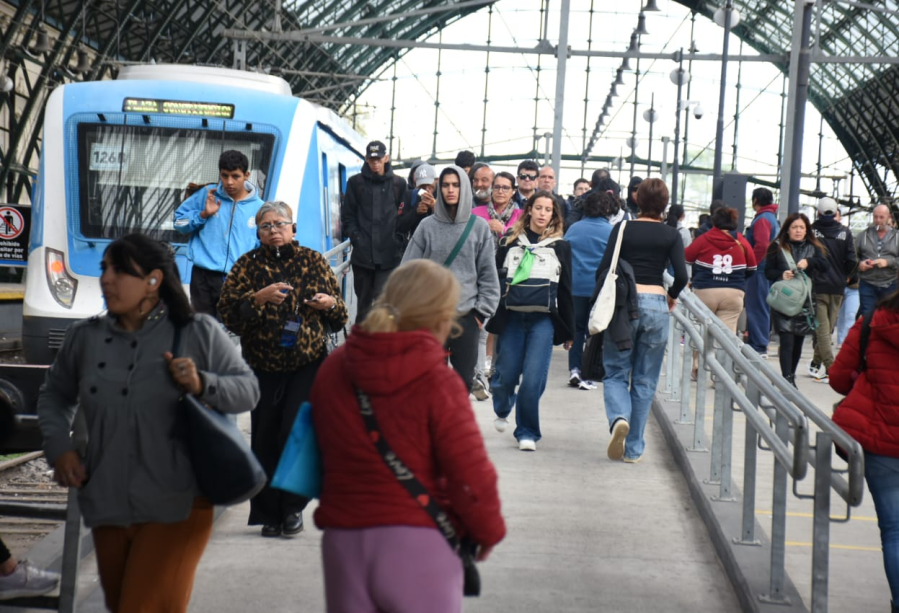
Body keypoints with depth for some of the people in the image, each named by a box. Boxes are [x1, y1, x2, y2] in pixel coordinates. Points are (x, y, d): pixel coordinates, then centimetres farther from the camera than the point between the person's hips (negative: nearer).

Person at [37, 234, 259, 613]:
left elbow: (248, 390, 0)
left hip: (175, 510, -5)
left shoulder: (199, 333, -3)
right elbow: (55, 394, 21)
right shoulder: (85, 337, 7)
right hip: (107, 508, 5)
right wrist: (59, 449, 6)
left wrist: (202, 385, -18)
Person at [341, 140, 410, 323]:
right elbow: (347, 216, 7)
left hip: (389, 255, -2)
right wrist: (356, 237, -4)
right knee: (363, 301, 11)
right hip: (363, 254, 2)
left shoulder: (398, 184, 7)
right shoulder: (356, 182, 8)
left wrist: (398, 239, -5)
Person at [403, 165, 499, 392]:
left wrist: (482, 311, 0)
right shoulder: (428, 226, 2)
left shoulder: (479, 227, 3)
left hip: (467, 315, 0)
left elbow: (488, 273, 5)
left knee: (464, 379, 6)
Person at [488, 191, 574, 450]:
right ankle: (502, 411, 37)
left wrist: (568, 331, 9)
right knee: (506, 375, 4)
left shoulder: (560, 246, 8)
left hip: (543, 319, 0)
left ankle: (527, 432, 7)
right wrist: (489, 316, -3)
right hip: (511, 317, 0)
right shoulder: (510, 240, 7)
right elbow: (495, 278, 5)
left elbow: (565, 290, 10)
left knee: (533, 379, -8)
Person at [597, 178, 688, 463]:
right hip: (655, 305, 1)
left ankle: (619, 417, -20)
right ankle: (633, 448, 10)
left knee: (616, 372, 10)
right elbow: (681, 275, -7)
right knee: (644, 380, 9)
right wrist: (672, 296, 14)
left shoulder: (623, 229, 1)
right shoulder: (671, 235, 2)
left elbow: (604, 268, -5)